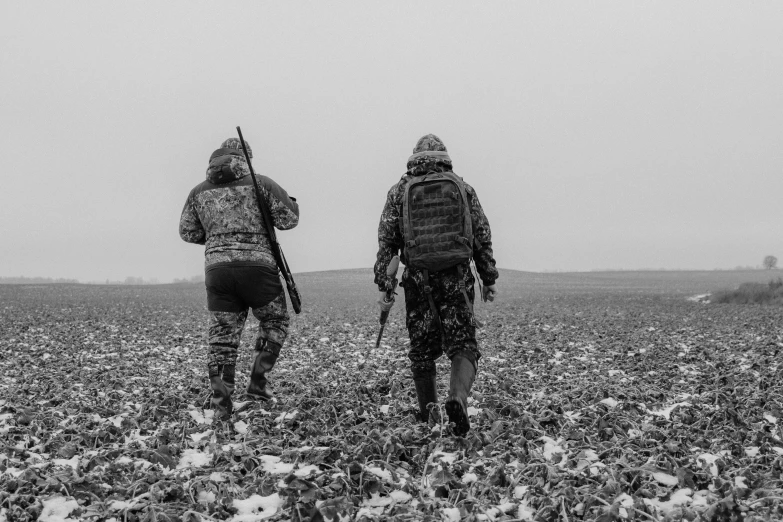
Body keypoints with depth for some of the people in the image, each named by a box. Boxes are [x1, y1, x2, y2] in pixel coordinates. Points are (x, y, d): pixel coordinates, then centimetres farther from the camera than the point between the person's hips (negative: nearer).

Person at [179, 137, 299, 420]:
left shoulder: (200, 191, 13)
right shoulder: (260, 183, 3)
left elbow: (187, 232, 16)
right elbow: (289, 219, 1)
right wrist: (290, 200, 21)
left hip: (217, 269, 3)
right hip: (258, 266, -3)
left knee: (222, 335, 7)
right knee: (275, 323, 17)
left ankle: (221, 403, 4)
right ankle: (258, 382, 10)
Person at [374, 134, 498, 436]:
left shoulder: (399, 192, 9)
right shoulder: (463, 189, 10)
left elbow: (386, 242, 1)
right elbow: (483, 238, 9)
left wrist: (383, 286, 1)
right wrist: (489, 280, 15)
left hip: (418, 280, 1)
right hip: (457, 278, 0)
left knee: (422, 351, 13)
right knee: (463, 345, 3)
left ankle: (428, 419, 20)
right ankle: (457, 398, -24)